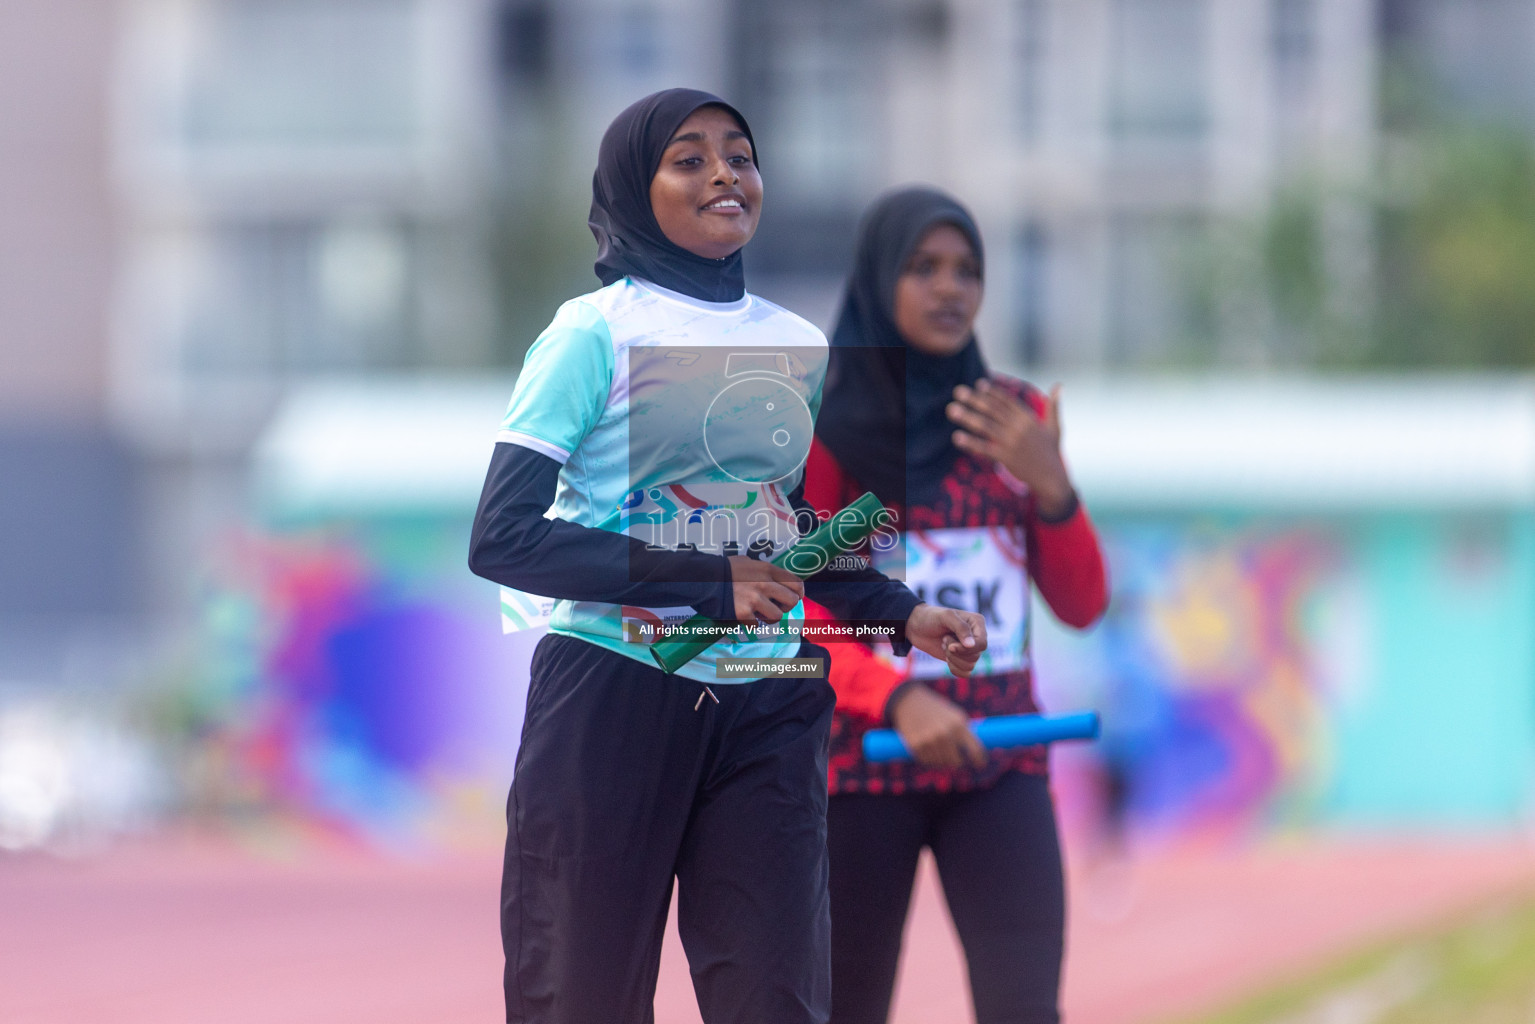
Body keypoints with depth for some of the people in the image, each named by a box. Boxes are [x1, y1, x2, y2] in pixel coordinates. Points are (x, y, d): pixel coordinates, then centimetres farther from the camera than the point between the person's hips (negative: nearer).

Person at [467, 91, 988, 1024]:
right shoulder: (596, 333, -5)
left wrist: (906, 615, 7)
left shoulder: (800, 346, 11)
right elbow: (503, 538, -12)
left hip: (765, 709, 4)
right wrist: (708, 582, -17)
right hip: (615, 693, -4)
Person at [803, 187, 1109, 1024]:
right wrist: (899, 701, -25)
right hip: (863, 760, -3)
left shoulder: (1017, 420, 9)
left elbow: (1081, 605, 8)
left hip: (999, 766, 3)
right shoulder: (823, 428, -4)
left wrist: (1050, 486, -10)